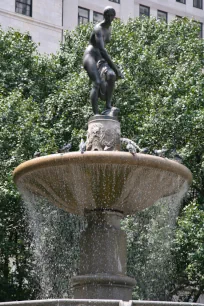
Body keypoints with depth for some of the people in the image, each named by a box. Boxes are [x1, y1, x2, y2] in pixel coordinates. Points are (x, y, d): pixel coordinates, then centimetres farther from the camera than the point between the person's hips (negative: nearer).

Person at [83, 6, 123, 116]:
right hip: (90, 56, -8)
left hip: (100, 58, 8)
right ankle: (95, 114, -32)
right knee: (97, 82, -26)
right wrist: (115, 68, -32)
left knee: (111, 76, -20)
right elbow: (102, 50, -29)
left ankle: (108, 108, -25)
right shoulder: (98, 29, -17)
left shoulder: (109, 29, 12)